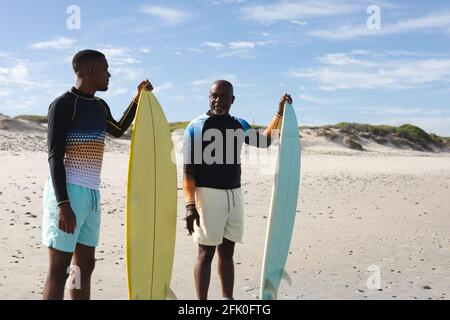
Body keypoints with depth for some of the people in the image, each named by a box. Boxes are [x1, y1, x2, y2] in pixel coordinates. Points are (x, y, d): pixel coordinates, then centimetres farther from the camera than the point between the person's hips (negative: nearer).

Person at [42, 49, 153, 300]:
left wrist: (138, 98, 29)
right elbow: (55, 156, -12)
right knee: (59, 270, -5)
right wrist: (63, 204, -20)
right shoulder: (63, 104, -7)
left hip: (92, 194, 8)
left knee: (85, 265, 12)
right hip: (68, 192, -8)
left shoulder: (101, 106, 16)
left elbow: (119, 130, 37)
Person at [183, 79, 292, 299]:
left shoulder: (239, 125, 12)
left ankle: (228, 298, 23)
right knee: (206, 253, -3)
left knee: (227, 251, 12)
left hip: (234, 195, 6)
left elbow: (264, 141, 25)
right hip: (208, 195, -5)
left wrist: (280, 112, 17)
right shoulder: (196, 127, -4)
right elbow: (188, 169, -8)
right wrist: (190, 206, -17)